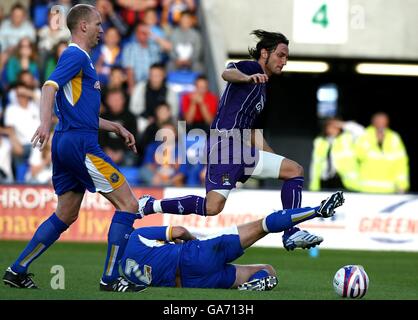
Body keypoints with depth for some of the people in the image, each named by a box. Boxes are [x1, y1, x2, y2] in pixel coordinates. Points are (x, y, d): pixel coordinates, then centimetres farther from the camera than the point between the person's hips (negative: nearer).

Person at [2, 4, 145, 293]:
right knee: (128, 205, -7)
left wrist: (116, 128, 27)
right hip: (80, 143, -10)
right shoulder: (75, 56, -8)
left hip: (67, 143, 10)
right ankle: (111, 279, -9)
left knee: (65, 216, 15)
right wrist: (45, 122, -41)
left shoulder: (80, 59, 23)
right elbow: (51, 86, -25)